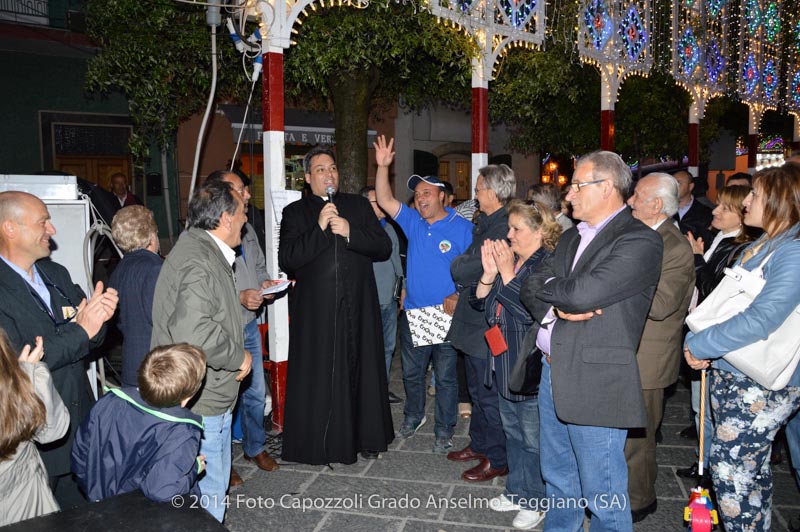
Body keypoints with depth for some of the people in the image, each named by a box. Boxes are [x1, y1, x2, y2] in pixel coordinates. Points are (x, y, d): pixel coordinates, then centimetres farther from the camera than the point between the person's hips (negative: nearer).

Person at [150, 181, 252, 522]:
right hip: (199, 405, -11)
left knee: (214, 485, 21)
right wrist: (239, 358, -19)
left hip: (212, 399, 11)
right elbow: (193, 333, -33)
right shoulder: (199, 263, -22)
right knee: (208, 495, 1)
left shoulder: (204, 251, 13)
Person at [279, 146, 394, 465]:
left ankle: (366, 438, 22)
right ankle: (322, 443, 13)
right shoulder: (295, 212, 6)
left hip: (359, 308, 2)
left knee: (362, 371, 8)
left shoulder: (359, 205, 12)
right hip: (317, 311, -2)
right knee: (320, 377, 0)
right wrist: (318, 228, -15)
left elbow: (384, 247, 4)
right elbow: (286, 261, -7)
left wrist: (350, 232, -10)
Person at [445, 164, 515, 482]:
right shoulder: (486, 224, 11)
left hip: (487, 327, -10)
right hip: (474, 322, 10)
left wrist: (458, 263, -2)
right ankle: (479, 444, 38)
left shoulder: (502, 229, -23)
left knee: (489, 395, 3)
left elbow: (462, 270, -23)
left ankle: (497, 459, 18)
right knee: (477, 389, 22)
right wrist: (459, 295, 6)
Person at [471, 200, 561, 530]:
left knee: (533, 439, 6)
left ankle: (535, 502, 23)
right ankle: (517, 491, 37)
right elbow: (480, 302, 5)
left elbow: (530, 311, -26)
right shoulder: (508, 258, 7)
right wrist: (489, 273, -11)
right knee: (512, 432, 21)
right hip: (505, 363, 8)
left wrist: (507, 273, -24)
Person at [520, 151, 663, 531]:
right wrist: (556, 308, -13)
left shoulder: (640, 241, -13)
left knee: (603, 498, 6)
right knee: (557, 481, 22)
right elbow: (531, 289, 7)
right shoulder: (571, 237, 14)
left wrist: (544, 284, -6)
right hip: (552, 372, 8)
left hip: (595, 384, -8)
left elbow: (582, 293, -24)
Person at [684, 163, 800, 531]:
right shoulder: (758, 248, 11)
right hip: (733, 376, 9)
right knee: (749, 468, 19)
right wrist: (702, 345, 1)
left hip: (759, 387, -9)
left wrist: (698, 345, -17)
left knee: (732, 467, -2)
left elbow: (759, 320, -28)